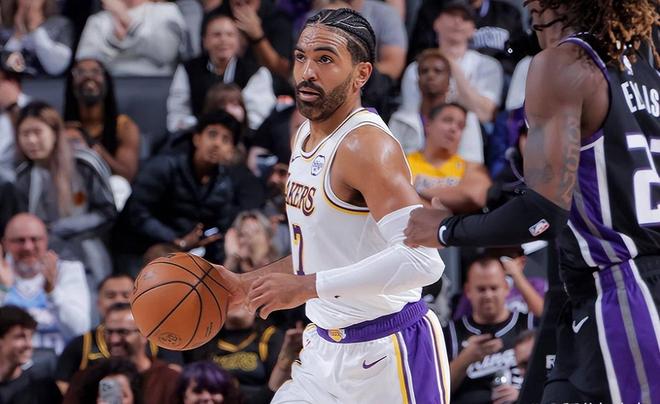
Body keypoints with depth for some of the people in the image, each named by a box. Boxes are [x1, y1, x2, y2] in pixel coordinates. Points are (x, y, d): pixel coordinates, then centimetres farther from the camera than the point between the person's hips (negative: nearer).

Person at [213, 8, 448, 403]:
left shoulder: (366, 145, -20)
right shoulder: (305, 137, 10)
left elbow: (422, 259, -31)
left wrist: (305, 287, -29)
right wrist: (247, 285, 13)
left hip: (388, 354, -9)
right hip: (327, 351, 9)